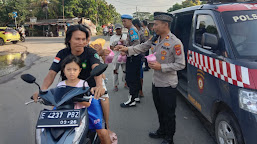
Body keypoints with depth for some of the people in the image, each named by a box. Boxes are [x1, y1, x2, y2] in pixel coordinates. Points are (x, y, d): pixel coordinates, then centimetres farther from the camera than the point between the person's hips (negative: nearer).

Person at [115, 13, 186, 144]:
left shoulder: (175, 43, -20)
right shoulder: (155, 39, 3)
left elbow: (181, 64, -20)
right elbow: (142, 47, 12)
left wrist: (161, 67, -24)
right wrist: (127, 49, -3)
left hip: (167, 84, -7)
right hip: (156, 82, 8)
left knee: (168, 113, 8)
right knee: (159, 109, 23)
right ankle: (162, 131, 44)